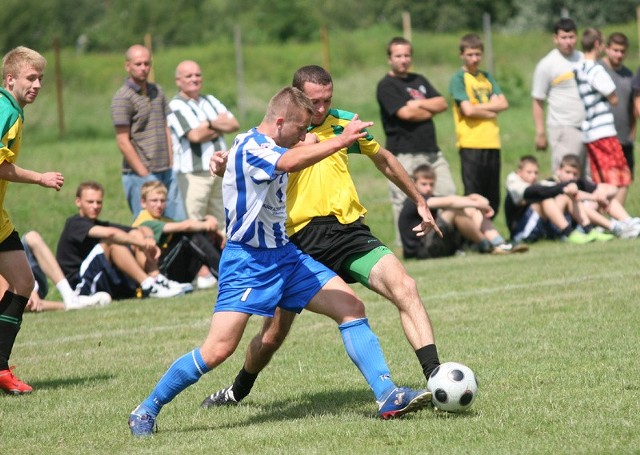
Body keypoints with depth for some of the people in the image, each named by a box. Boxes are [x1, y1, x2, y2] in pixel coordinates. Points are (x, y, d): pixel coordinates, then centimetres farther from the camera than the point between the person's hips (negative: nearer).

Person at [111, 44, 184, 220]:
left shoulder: (157, 92, 15)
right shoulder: (122, 98, -7)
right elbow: (123, 142, -10)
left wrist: (171, 165, 9)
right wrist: (145, 175, -12)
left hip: (166, 173, 7)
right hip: (139, 174, -7)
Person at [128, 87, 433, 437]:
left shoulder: (270, 145, 10)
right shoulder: (249, 147, -19)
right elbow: (289, 162, -43)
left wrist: (309, 143, 22)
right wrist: (341, 141, -45)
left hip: (283, 255, 9)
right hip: (247, 261, -9)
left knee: (352, 308, -2)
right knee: (218, 349, -15)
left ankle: (387, 396, -3)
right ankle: (146, 411, 0)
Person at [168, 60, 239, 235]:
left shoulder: (210, 101, 19)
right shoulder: (176, 106, -4)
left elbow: (234, 124, 10)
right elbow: (195, 135, -15)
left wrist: (210, 124, -7)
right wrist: (220, 125, 2)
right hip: (193, 173, -7)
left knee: (221, 223, 7)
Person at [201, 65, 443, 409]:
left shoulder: (344, 123, 9)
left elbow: (384, 160, 25)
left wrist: (420, 202, 29)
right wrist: (223, 166, -20)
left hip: (349, 231, 1)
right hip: (300, 240, -1)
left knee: (405, 288, -22)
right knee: (275, 332, 4)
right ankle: (238, 391, 31)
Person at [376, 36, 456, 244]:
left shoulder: (419, 81, 21)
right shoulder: (386, 86, -2)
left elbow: (442, 103, 10)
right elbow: (405, 113, -15)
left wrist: (419, 104, -7)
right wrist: (430, 110, 1)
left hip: (431, 151, 7)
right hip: (404, 154, -7)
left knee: (448, 195, 1)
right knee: (405, 203, -7)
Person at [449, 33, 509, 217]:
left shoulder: (486, 77, 17)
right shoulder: (459, 79, -2)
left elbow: (503, 104, 7)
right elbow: (468, 110, -14)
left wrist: (479, 106, -7)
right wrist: (491, 110, -1)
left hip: (492, 143, 6)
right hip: (471, 144, -6)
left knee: (493, 200, 8)